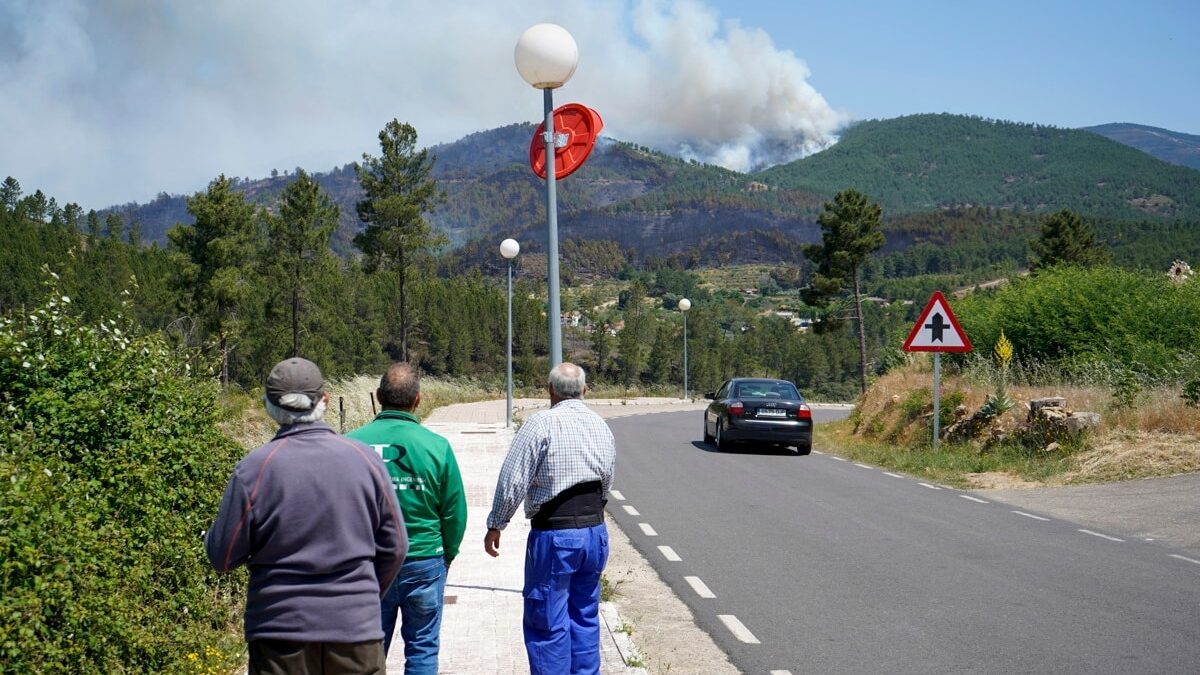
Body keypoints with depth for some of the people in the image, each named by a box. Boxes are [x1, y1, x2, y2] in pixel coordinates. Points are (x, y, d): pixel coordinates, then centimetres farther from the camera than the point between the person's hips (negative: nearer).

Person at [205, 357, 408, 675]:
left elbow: (223, 557, -4)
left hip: (280, 629, -1)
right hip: (356, 627, 1)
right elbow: (394, 545, 4)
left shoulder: (254, 468, -10)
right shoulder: (365, 459, -3)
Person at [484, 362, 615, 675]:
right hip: (595, 531, 6)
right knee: (585, 617, 16)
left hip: (554, 536, -6)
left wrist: (495, 525, -2)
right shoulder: (602, 427, 8)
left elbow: (513, 482, -13)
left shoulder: (541, 424, -13)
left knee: (547, 623, 2)